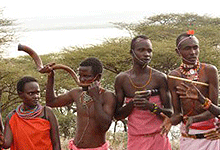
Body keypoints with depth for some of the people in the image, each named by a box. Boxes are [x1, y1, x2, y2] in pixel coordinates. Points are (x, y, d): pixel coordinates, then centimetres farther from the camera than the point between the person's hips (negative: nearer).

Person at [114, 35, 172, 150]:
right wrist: (133, 103, -12)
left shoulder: (159, 78, -2)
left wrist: (151, 106, -19)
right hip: (134, 140, 1)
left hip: (158, 139, -1)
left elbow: (170, 114, -1)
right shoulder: (121, 79, 3)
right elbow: (117, 115, 5)